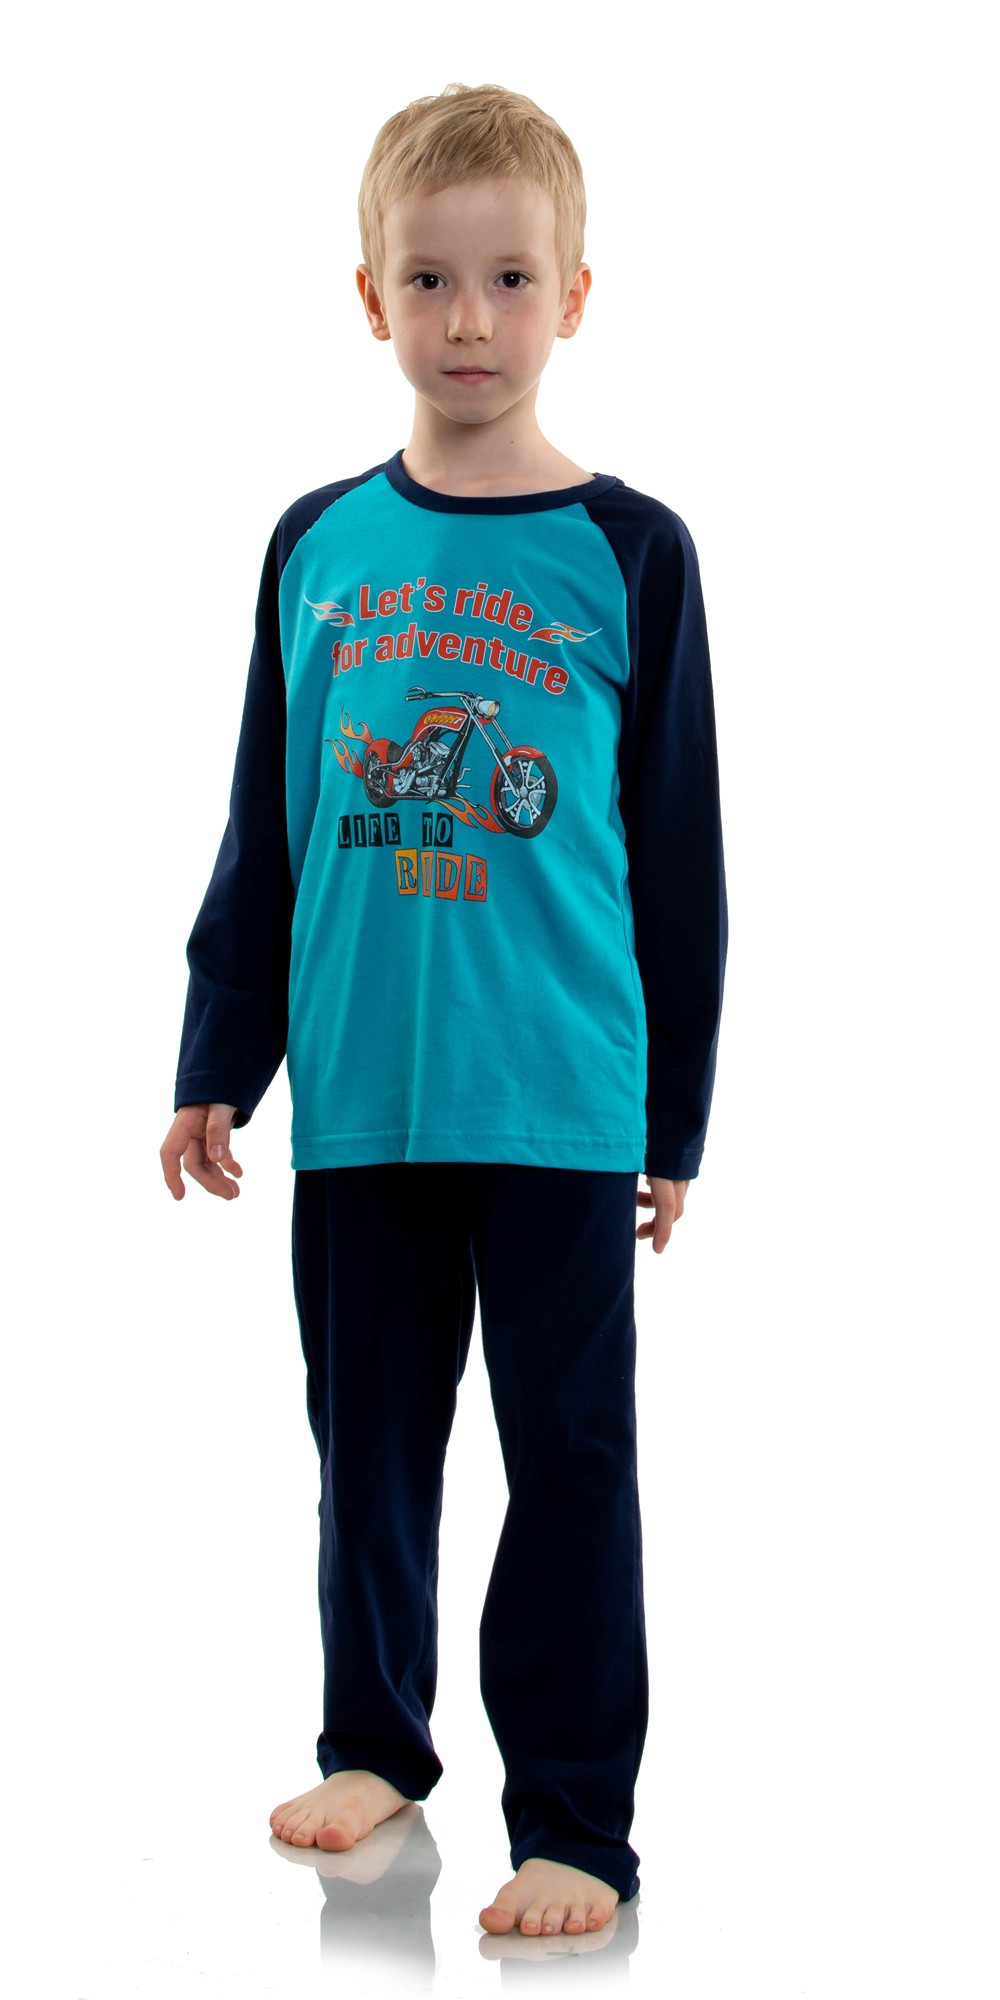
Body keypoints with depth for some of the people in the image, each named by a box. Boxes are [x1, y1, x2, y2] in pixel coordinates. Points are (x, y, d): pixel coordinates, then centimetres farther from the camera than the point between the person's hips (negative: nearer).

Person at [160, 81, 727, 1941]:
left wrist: (677, 1118, 2)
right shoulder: (316, 548, 6)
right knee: (368, 1434, 15)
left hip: (559, 1102, -3)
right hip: (359, 1093, 3)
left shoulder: (628, 552, -1)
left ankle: (576, 1820, 13)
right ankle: (374, 1737, 33)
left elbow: (679, 855, 1)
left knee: (570, 1451, 2)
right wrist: (221, 1066, 10)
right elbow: (263, 829, 12)